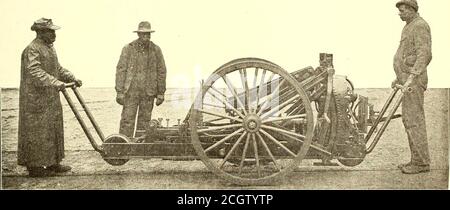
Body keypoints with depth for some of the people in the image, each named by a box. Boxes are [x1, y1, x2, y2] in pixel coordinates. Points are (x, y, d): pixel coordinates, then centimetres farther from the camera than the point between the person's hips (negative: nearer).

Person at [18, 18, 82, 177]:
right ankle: (35, 166, 5)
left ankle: (52, 163, 20)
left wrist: (72, 78, 11)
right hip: (36, 99, -10)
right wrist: (55, 83, -37)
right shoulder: (32, 49, -15)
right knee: (37, 132, -4)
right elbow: (35, 72, -28)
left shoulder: (49, 48, 16)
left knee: (54, 130, 12)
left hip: (50, 99, 10)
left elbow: (57, 68, 24)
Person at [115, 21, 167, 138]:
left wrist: (160, 93, 4)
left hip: (148, 93, 2)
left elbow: (161, 71, 7)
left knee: (145, 121, 7)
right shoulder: (128, 49, -1)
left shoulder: (156, 50, 4)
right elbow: (121, 70, -1)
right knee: (127, 121, -4)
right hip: (131, 91, -2)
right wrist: (119, 92, -7)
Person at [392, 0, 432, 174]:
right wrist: (399, 78, 27)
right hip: (407, 79, 10)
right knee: (409, 119, 11)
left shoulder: (420, 26, -12)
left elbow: (424, 55, -25)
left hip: (414, 81, -10)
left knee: (414, 120, -9)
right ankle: (417, 160, 16)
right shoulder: (410, 27, 19)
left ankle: (421, 163, -3)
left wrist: (411, 78, -34)